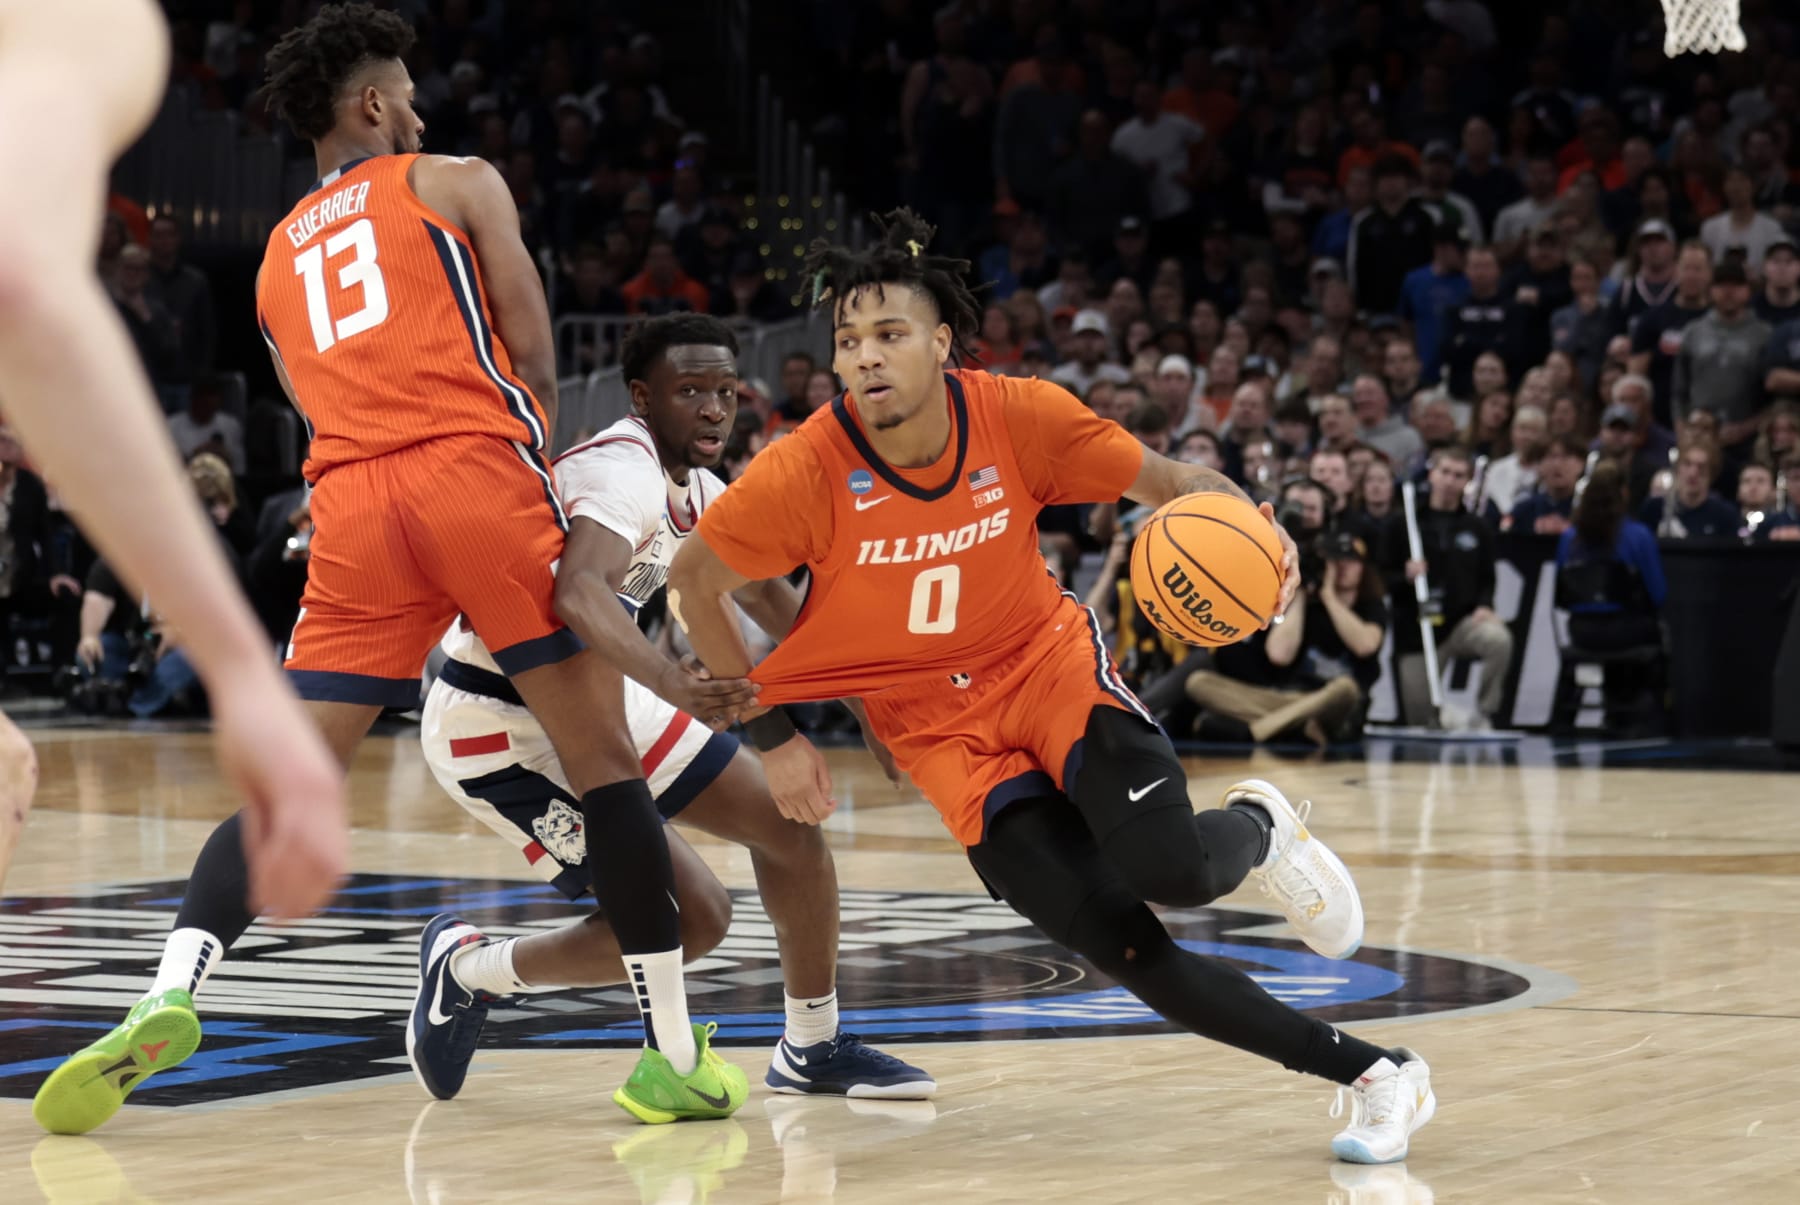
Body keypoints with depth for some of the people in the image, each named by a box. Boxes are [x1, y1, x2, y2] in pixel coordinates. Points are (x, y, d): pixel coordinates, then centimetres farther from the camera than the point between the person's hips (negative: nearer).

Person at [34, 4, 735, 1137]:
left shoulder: (276, 260, 30)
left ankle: (170, 995, -19)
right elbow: (531, 354, 6)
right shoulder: (456, 181, 15)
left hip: (353, 496, 4)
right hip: (476, 469, -4)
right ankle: (676, 1054, 2)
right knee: (605, 757, 2)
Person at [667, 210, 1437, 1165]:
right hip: (940, 727, 0)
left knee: (1169, 870, -27)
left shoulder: (1019, 417, -17)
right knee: (1120, 944, -17)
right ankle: (1370, 1073, -6)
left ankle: (1255, 828, 12)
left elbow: (1167, 481, -5)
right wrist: (770, 734, -5)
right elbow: (694, 584, -5)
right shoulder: (805, 474, -20)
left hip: (1049, 662, 0)